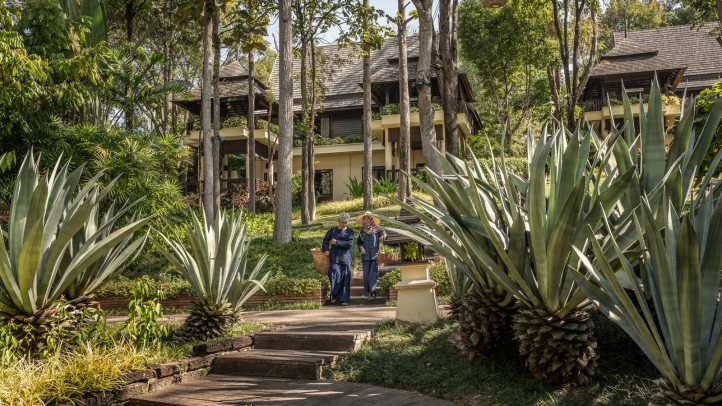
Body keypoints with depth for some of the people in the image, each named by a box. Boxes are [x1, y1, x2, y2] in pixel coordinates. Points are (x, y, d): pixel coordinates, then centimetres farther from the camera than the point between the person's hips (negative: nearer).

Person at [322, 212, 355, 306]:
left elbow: (350, 243, -8)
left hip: (345, 258, 0)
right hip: (334, 257, 0)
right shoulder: (333, 230, 9)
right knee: (335, 275, -13)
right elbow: (326, 240, 19)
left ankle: (343, 299, 7)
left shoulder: (349, 231, 6)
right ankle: (334, 296, 2)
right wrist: (326, 249, 4)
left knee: (345, 278, 0)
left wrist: (337, 242, -7)